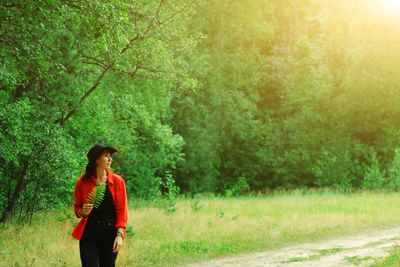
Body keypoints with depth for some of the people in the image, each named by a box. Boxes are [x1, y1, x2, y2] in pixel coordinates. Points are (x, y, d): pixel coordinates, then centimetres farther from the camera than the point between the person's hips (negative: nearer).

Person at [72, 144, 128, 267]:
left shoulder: (117, 181, 3)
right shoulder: (82, 182, 3)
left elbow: (122, 211, 2)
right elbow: (77, 208, 14)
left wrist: (120, 235, -8)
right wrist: (82, 212, -9)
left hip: (110, 234, 1)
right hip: (89, 234, 0)